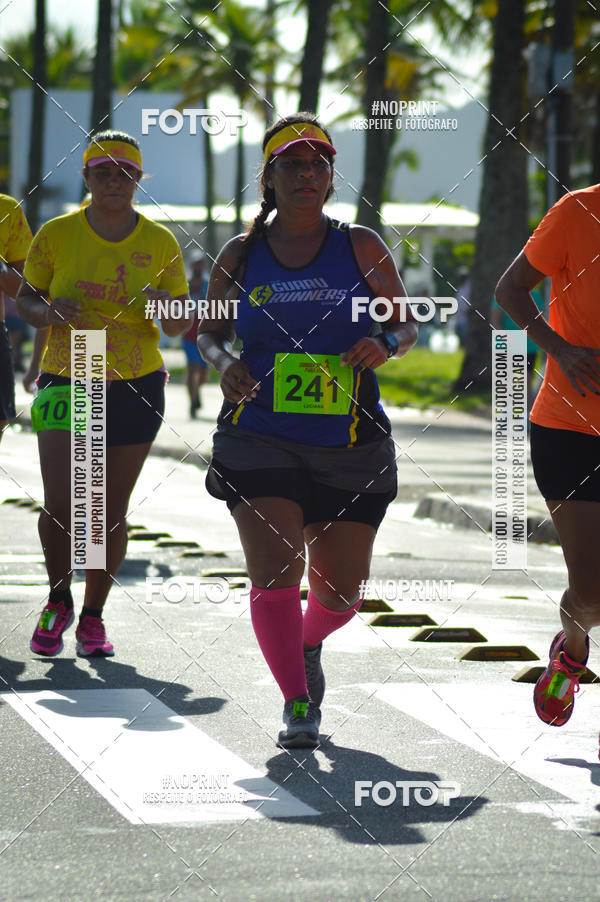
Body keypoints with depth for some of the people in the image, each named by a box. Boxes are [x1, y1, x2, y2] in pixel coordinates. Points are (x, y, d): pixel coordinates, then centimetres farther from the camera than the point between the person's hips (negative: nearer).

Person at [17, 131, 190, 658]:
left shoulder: (160, 244, 0)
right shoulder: (57, 234, -2)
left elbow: (179, 327, 5)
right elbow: (26, 299, 7)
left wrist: (167, 308, -18)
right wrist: (50, 314, -15)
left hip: (136, 386, 1)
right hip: (66, 382, -1)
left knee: (111, 512, 3)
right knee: (60, 505, -11)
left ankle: (93, 616, 20)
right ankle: (59, 601, 15)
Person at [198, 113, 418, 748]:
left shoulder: (361, 248, 2)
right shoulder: (240, 257, 4)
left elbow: (406, 325, 9)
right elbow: (210, 331, 15)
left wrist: (384, 345, -14)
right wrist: (223, 363, -7)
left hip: (351, 442, 1)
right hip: (261, 439, -1)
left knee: (340, 590, 6)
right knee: (275, 570, -17)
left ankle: (306, 644, 42)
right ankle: (297, 706, -4)